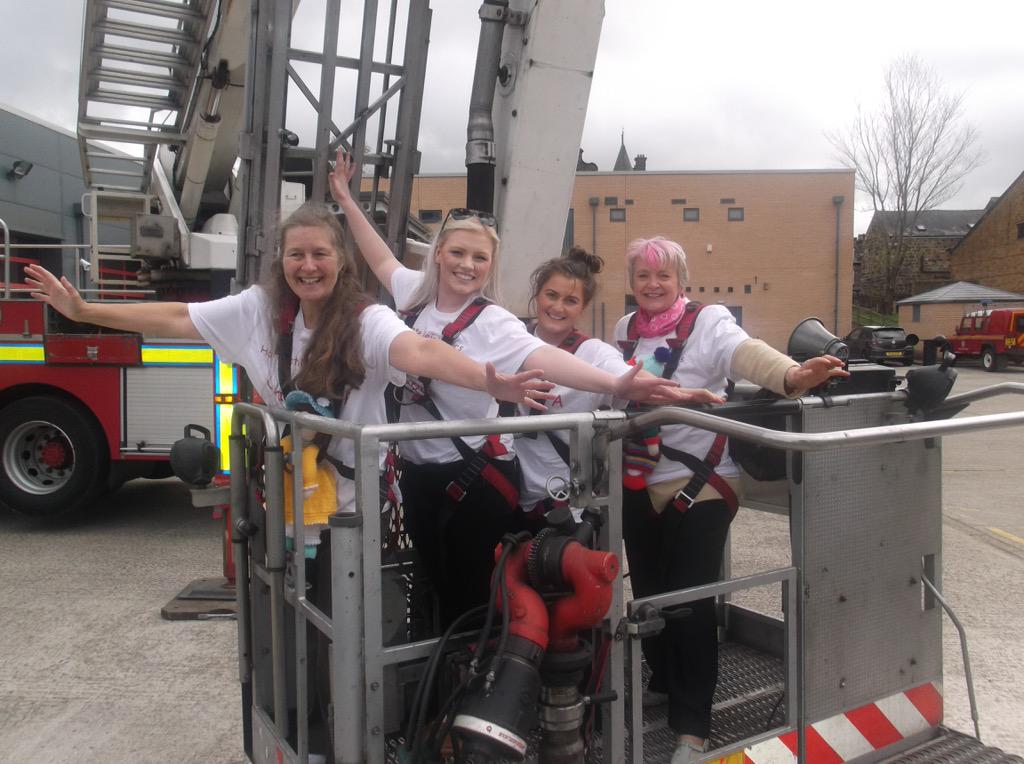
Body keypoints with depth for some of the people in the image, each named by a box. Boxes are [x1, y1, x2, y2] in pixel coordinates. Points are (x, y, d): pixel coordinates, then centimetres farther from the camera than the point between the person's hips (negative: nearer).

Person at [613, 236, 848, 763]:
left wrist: (791, 374, -49)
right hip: (639, 486, 6)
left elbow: (746, 353, -30)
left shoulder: (707, 322, -11)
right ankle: (664, 681, 40)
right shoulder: (625, 329, 8)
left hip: (699, 485, -5)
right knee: (648, 590, 17)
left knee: (691, 601, -3)